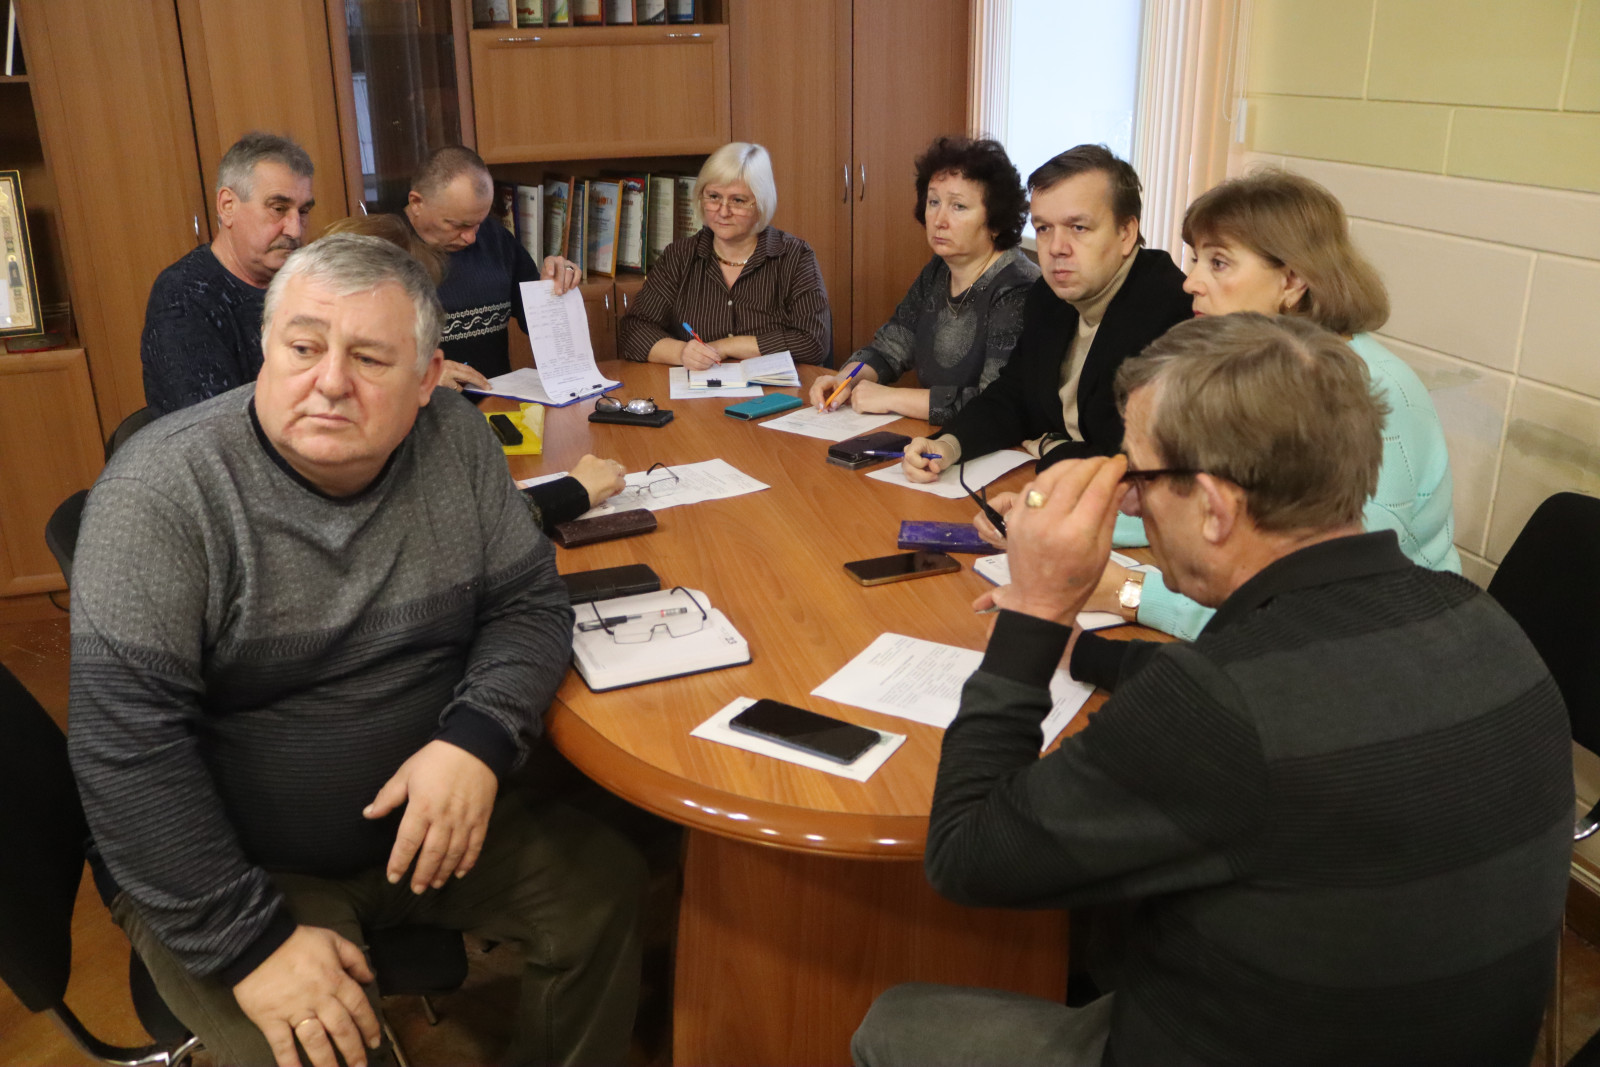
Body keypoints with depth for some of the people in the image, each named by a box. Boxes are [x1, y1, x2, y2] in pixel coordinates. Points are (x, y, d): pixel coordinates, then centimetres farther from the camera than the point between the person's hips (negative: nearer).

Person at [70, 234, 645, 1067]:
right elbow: (125, 743, -20)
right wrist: (251, 942, -23)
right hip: (224, 861, -4)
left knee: (605, 890, -4)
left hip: (423, 816, 5)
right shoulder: (160, 491, -19)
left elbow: (527, 600, 0)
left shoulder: (451, 438, -5)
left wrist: (478, 738, -20)